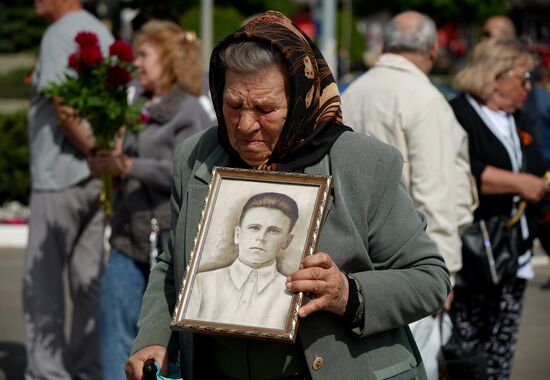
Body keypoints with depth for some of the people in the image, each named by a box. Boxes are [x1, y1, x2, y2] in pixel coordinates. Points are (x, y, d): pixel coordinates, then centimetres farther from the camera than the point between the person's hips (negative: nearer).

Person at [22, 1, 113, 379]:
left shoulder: (59, 34, -11)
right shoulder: (102, 33, 14)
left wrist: (93, 152, -13)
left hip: (59, 174, -8)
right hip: (94, 178, 8)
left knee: (42, 280, -1)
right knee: (88, 279, 10)